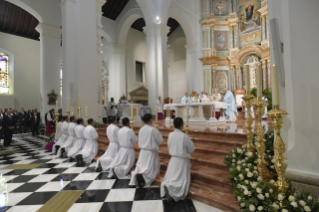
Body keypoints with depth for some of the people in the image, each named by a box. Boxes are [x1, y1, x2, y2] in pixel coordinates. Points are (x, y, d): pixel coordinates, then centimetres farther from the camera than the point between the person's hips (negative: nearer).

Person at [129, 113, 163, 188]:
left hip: (143, 151, 6)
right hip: (151, 152, -5)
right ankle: (142, 176, -18)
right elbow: (160, 141, -9)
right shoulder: (153, 130, -19)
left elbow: (140, 141, 10)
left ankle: (135, 174, -6)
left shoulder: (141, 129, -1)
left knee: (141, 167, 18)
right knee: (152, 169, 5)